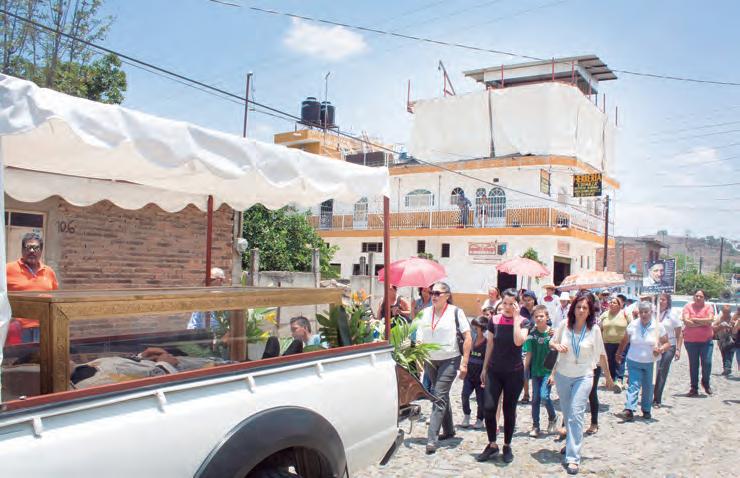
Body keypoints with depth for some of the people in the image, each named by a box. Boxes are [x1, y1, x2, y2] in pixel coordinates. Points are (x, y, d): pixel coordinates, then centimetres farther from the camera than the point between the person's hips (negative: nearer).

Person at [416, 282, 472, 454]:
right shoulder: (425, 312, 4)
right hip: (430, 360, 5)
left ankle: (432, 439, -9)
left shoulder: (456, 312, -8)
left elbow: (468, 338, -7)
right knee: (442, 396, 18)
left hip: (449, 360, -5)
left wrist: (464, 363, -11)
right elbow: (420, 338, 6)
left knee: (439, 397, -10)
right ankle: (448, 430, 34)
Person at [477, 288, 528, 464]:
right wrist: (484, 368, 11)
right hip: (494, 371, 2)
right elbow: (490, 345, 9)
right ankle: (492, 445, 12)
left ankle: (507, 446, 24)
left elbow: (518, 341, -25)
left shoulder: (522, 321, -6)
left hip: (514, 372, -2)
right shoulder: (494, 320, 1)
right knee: (489, 408, -5)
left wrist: (516, 318, -20)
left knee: (509, 410, 8)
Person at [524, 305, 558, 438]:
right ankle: (535, 426, 18)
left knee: (544, 396, -13)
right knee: (535, 398, 7)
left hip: (548, 371, -3)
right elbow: (529, 355, 4)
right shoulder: (532, 334, 0)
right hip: (535, 371, 3)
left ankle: (552, 418, 14)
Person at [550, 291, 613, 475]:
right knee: (566, 413, 17)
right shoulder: (565, 325, -6)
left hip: (583, 377, -3)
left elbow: (601, 355, 3)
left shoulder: (594, 329, -8)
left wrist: (608, 377, 12)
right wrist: (557, 346, -14)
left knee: (576, 415, -12)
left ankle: (573, 458, -10)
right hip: (562, 375, 3)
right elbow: (552, 342, 9)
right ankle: (572, 442, 42)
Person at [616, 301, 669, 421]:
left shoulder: (658, 326, -5)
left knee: (648, 387, 9)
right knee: (633, 385, -11)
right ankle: (629, 410, -19)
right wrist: (619, 353, 15)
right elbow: (624, 341, 11)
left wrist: (661, 349, -22)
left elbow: (667, 343, -2)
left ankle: (646, 410, 26)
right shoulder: (632, 325, -2)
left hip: (650, 363, 0)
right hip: (633, 362, 0)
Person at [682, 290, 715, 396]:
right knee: (693, 365, 6)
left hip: (706, 340, 0)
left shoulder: (708, 307, 2)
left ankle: (705, 382, 22)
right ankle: (694, 387, 17)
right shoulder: (688, 306, 0)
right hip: (690, 340, 0)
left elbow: (710, 320, -14)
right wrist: (703, 322, -12)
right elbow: (686, 321, -13)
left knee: (707, 363, -7)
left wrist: (694, 320, -13)